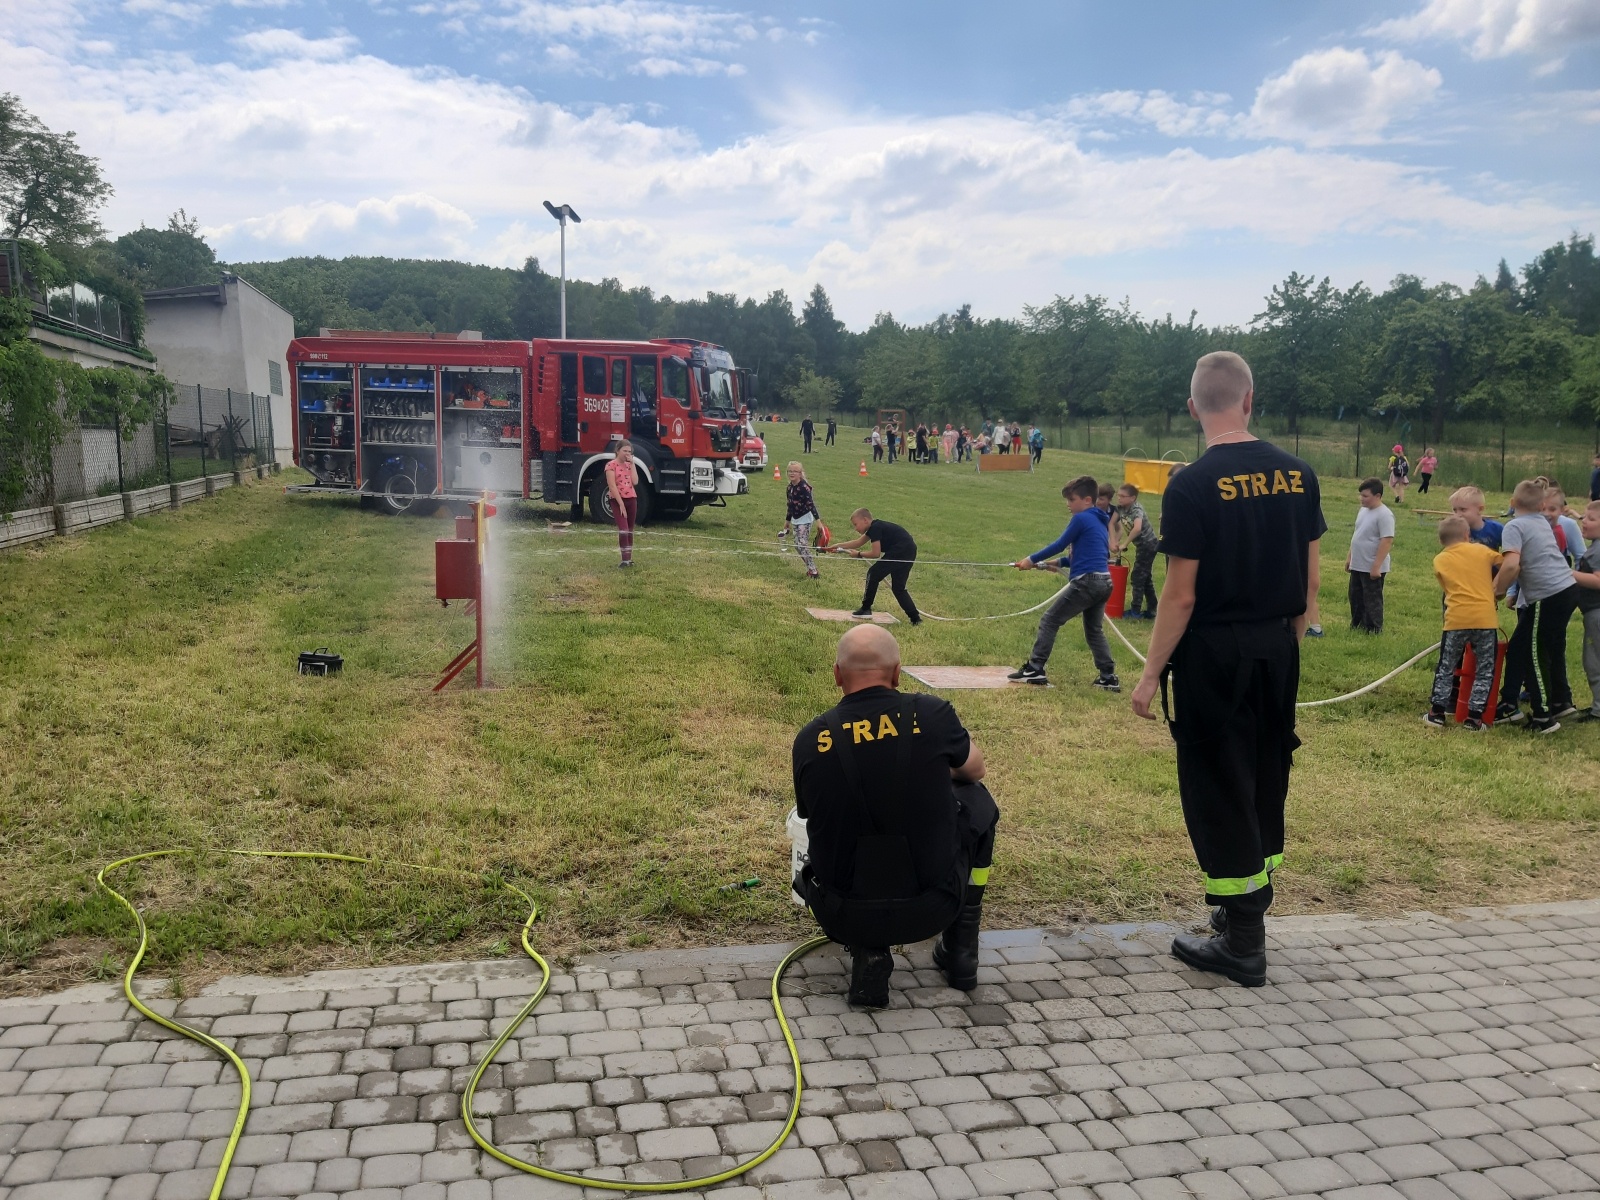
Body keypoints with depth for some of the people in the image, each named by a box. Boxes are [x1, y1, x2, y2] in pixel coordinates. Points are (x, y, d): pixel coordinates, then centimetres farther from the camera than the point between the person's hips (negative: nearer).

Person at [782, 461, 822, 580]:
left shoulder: (804, 487, -17)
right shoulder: (790, 487, 6)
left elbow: (811, 504, -23)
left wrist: (818, 520, -30)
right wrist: (787, 521, 24)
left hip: (805, 519, -8)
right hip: (795, 520, 8)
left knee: (802, 545, -14)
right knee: (797, 545, 6)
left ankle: (813, 571, -6)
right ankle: (810, 568, 18)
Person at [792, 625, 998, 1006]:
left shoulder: (809, 741, -7)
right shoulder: (933, 715, -11)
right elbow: (974, 770, 11)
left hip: (843, 917, 1)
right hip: (931, 909, -1)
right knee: (976, 798, 24)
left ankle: (868, 954, 11)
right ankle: (961, 949, 27)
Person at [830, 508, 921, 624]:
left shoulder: (875, 528, -8)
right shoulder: (875, 527, 20)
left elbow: (876, 553, -10)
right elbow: (858, 542, 29)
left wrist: (859, 554, 5)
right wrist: (838, 546, 28)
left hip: (899, 553, -10)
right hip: (909, 553, 10)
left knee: (873, 574, 1)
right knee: (898, 587, 15)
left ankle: (865, 609, 9)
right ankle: (915, 618, 9)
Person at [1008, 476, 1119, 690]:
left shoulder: (1081, 518, -7)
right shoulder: (1101, 521, 19)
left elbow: (1060, 545, -2)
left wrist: (1032, 559, 7)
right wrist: (1061, 563, 21)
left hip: (1086, 582, -9)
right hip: (1103, 582, 9)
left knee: (1050, 620, 0)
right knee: (1094, 631, 19)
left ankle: (1035, 669, -1)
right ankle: (1109, 677, 14)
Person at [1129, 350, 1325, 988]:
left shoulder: (1193, 485, -15)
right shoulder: (1297, 474, 2)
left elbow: (1181, 595, -16)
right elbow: (1310, 579, 7)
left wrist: (1151, 674, -9)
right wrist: (1286, 642, 19)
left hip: (1214, 652, -6)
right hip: (1278, 650, 6)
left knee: (1219, 791, 3)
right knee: (1265, 781, 19)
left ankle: (1243, 946, 12)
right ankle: (1250, 906, 34)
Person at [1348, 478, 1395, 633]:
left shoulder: (1384, 515, -19)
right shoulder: (1363, 510, 9)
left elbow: (1387, 541, -22)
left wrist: (1376, 566, -24)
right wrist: (1349, 556, 19)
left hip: (1372, 568, -9)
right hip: (1357, 565, 9)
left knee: (1372, 600, 3)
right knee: (1356, 597, 18)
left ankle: (1374, 630, 14)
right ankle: (1356, 625, 32)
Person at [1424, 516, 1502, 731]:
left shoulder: (1440, 560, 10)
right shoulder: (1481, 550, 11)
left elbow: (1446, 589, 11)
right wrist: (1495, 587, 22)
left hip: (1456, 619, 0)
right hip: (1485, 618, 0)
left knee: (1446, 667, 15)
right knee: (1485, 671, 10)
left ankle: (1437, 713, 16)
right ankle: (1474, 718, 6)